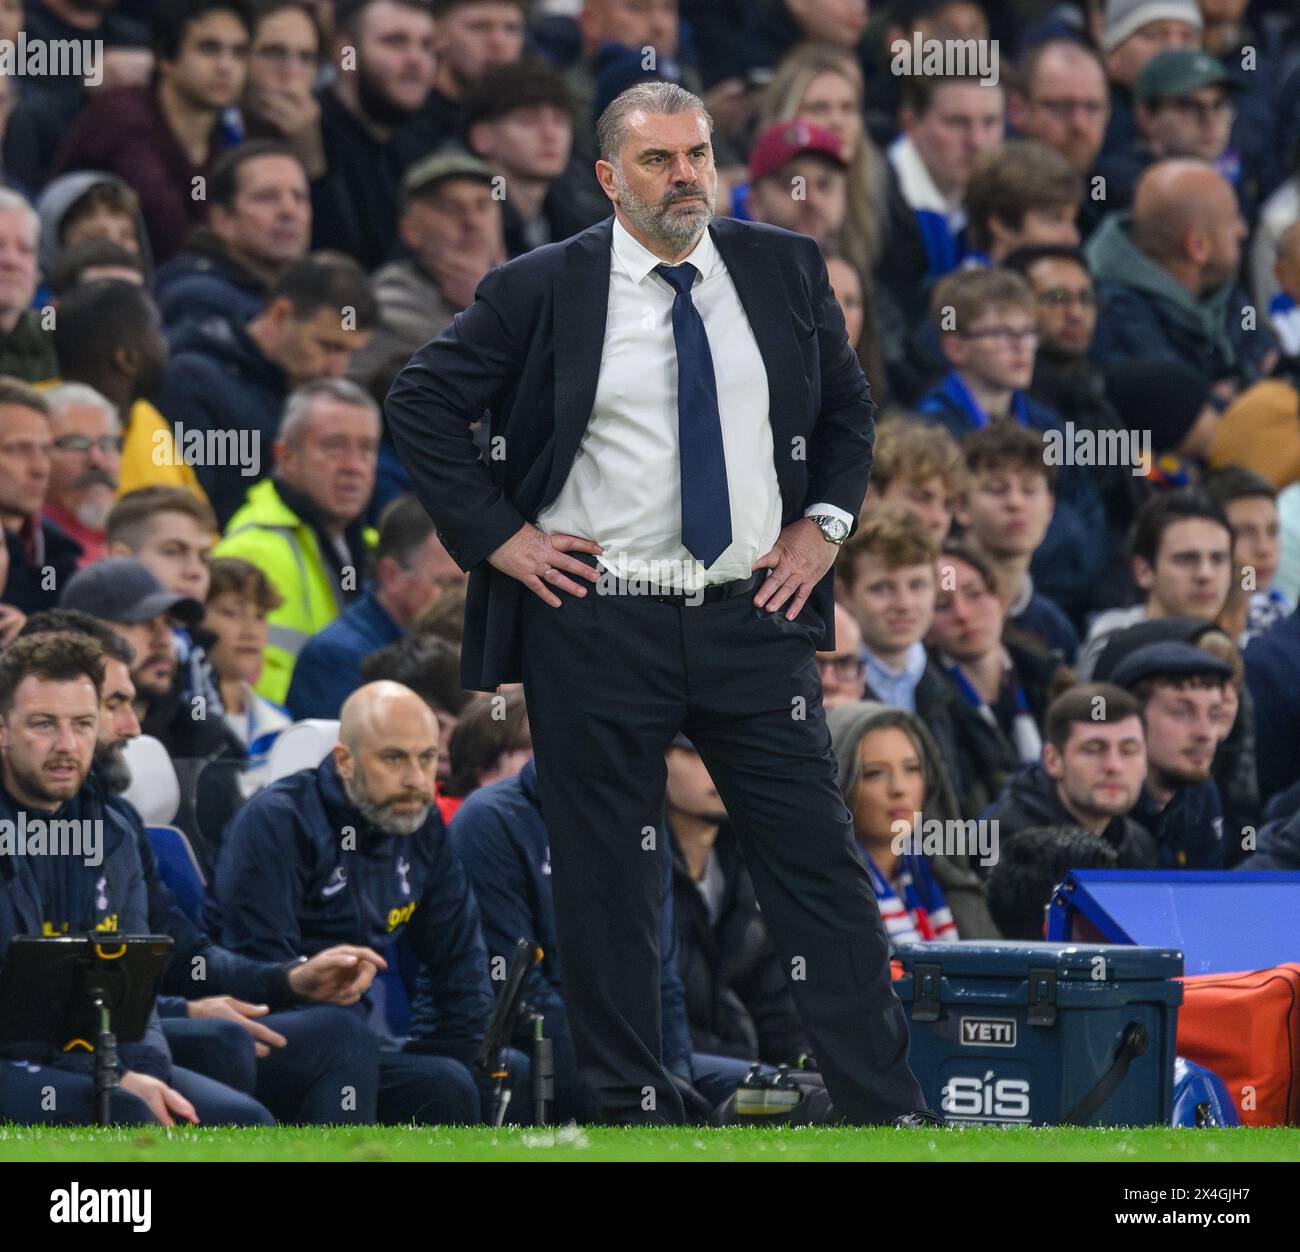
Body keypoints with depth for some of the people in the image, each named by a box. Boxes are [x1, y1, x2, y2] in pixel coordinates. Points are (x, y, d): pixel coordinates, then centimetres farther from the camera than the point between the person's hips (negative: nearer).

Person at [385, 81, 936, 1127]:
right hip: (594, 626, -2)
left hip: (754, 615, 2)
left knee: (819, 864, 1)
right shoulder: (540, 288, -3)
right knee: (605, 882, 3)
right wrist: (497, 536, -4)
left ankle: (890, 1114, 4)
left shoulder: (784, 270, 6)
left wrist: (824, 524, 7)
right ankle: (633, 1109, 13)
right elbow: (421, 403, 2)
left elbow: (848, 404, 20)